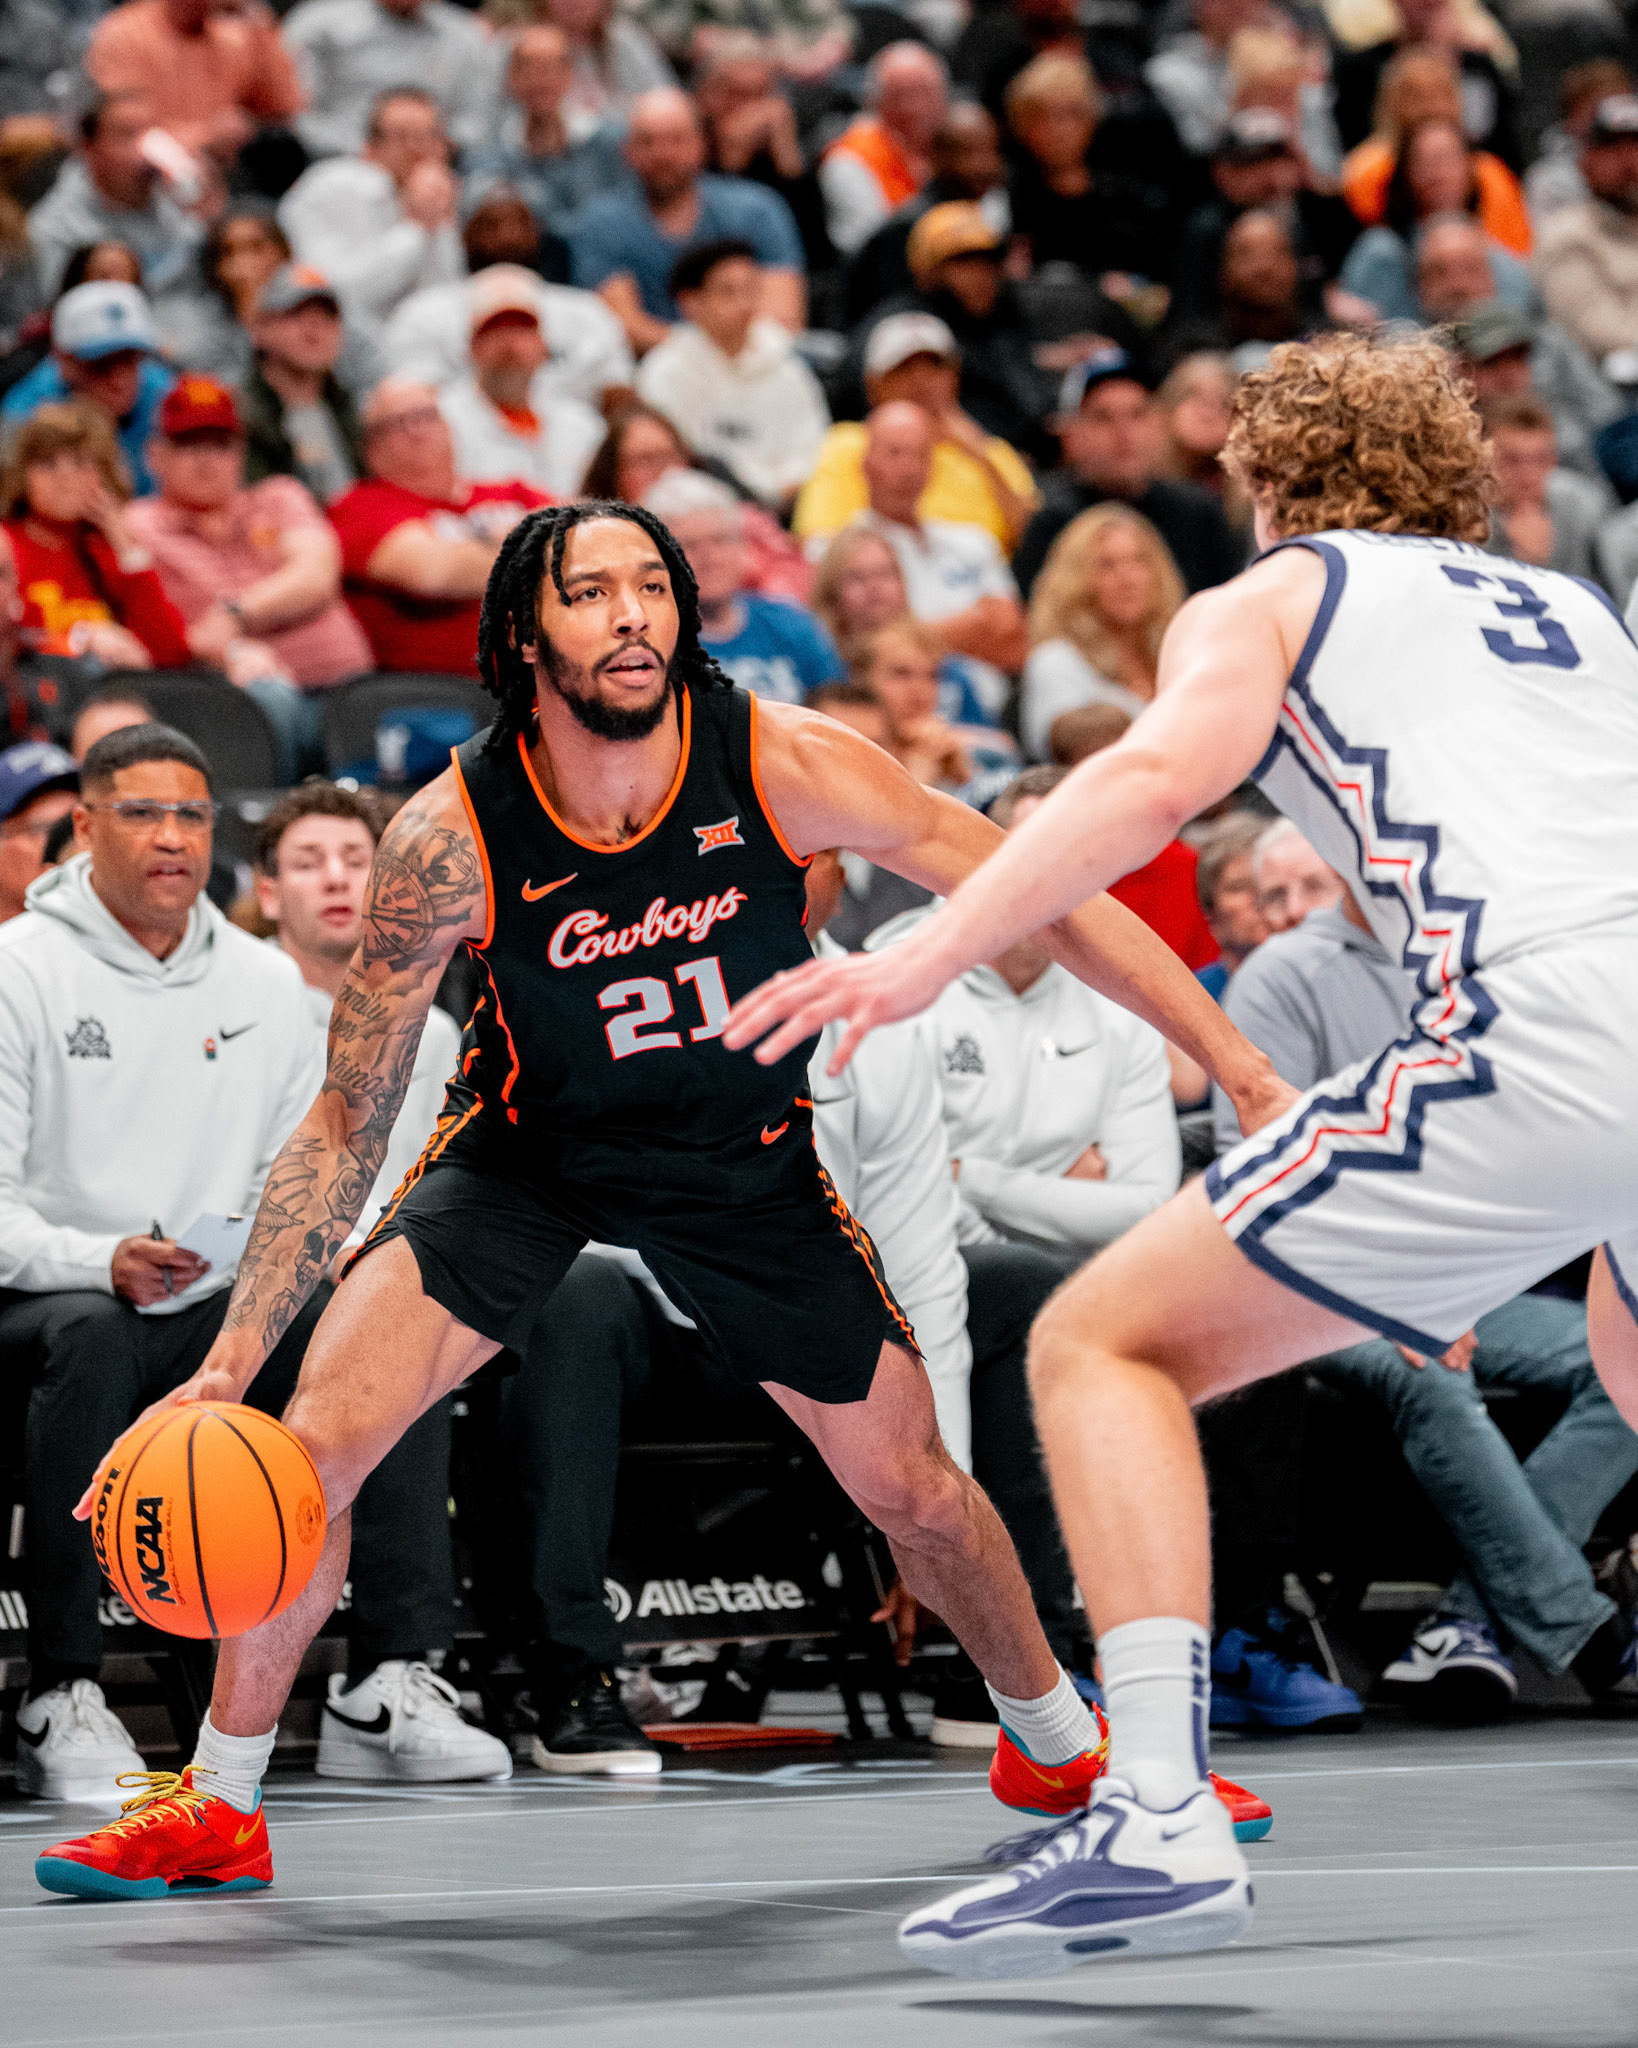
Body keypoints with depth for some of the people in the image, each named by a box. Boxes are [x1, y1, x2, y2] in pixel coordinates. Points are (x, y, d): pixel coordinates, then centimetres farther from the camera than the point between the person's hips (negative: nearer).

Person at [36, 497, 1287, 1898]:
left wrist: (1243, 1069, -23)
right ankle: (217, 1810, 2)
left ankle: (1056, 1745, 34)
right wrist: (230, 1361, -26)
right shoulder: (450, 838, -27)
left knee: (914, 1487, 4)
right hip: (527, 1152, -1)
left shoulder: (787, 763, -26)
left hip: (747, 1156, 1)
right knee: (317, 1436, -17)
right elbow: (347, 1123, -20)